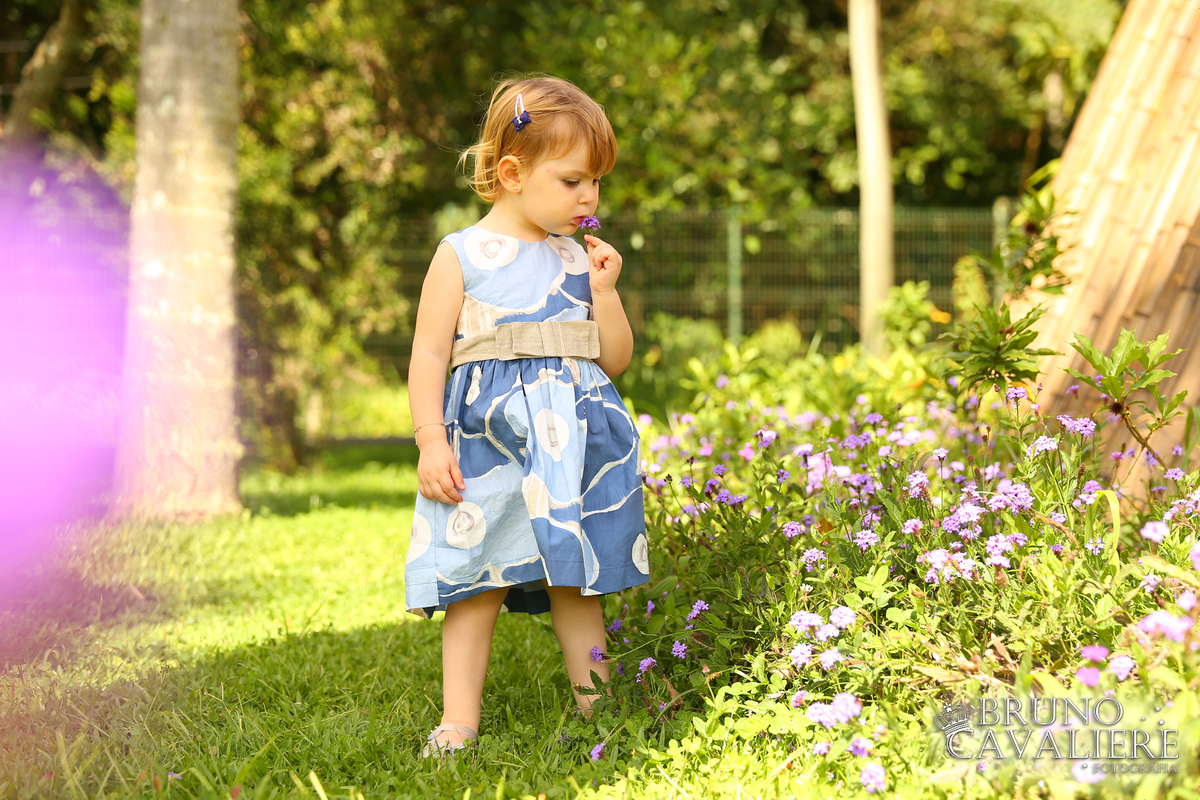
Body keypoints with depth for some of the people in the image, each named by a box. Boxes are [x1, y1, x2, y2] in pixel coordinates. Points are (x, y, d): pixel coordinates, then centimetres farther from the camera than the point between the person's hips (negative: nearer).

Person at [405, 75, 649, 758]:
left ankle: (597, 707, 13)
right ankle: (459, 719, 4)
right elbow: (429, 352, -1)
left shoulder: (582, 258, 13)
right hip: (487, 442, -3)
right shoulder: (463, 255, 1)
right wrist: (431, 440, -9)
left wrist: (604, 291, 1)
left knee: (577, 580, 6)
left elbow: (615, 362, 15)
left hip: (574, 439, 3)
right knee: (476, 583, -2)